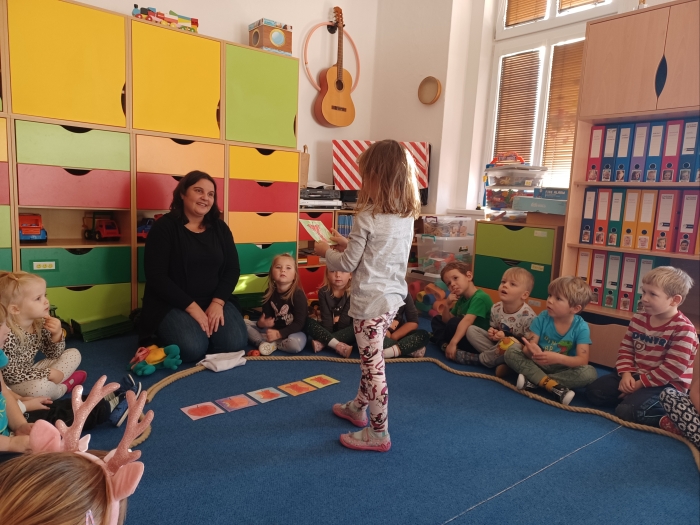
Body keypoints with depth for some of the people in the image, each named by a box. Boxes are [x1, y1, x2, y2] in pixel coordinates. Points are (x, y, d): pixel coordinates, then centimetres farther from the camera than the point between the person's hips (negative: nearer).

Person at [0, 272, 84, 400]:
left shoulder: (40, 323, -7)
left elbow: (53, 355, 3)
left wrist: (57, 334, -17)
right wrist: (48, 374, -22)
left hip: (31, 373, 8)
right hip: (13, 385, -8)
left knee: (73, 354, 9)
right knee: (40, 386, -37)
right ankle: (65, 386, -4)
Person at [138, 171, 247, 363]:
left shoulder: (220, 228, 7)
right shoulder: (164, 226, -7)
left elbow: (233, 269, 5)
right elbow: (156, 276, -13)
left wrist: (217, 302, -12)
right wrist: (191, 306, -19)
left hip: (214, 302, 4)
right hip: (172, 304, -3)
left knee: (234, 344, -19)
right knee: (192, 348, -27)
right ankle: (161, 336, 7)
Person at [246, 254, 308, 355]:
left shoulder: (298, 295, -20)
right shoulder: (270, 292, -3)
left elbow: (299, 323, -22)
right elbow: (266, 315, 4)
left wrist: (279, 334, -28)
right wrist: (261, 323, -20)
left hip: (293, 331, -5)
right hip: (273, 328, 6)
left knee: (295, 344, -39)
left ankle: (271, 344, -12)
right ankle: (264, 343, -20)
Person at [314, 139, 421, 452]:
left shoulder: (367, 217, -19)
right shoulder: (407, 215, 4)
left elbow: (347, 264, -11)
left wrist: (325, 252, 7)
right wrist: (349, 243, 17)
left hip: (371, 301, -8)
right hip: (394, 297, 8)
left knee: (373, 365, 3)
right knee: (370, 358, 24)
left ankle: (379, 434, 15)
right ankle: (358, 407, 43)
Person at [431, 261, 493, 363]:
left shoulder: (480, 297, -21)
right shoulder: (461, 299, 7)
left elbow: (467, 321, -33)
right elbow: (446, 320, 11)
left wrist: (453, 343, -41)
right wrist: (448, 305, -8)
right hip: (464, 336, 9)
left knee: (454, 323, -29)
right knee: (437, 320, 10)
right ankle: (446, 345, -12)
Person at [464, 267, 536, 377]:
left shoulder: (528, 316, -22)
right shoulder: (496, 308, -5)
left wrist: (506, 336, -26)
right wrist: (492, 332, -13)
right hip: (499, 345, 6)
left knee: (515, 346, -41)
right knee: (471, 329, -7)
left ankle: (480, 359, -17)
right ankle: (499, 359, -19)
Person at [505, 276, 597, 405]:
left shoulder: (581, 327, -15)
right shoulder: (542, 318, -11)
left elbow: (583, 360, -22)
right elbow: (529, 347, -14)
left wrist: (558, 358, -40)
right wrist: (532, 351, -40)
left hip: (563, 369, -1)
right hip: (539, 364, 1)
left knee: (590, 373, -30)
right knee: (511, 352, -22)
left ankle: (534, 381, -26)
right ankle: (554, 386, -32)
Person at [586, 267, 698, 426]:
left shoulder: (683, 329, -17)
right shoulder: (638, 319, 3)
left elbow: (674, 368, -21)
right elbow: (625, 349, 7)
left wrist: (641, 383, -19)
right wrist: (626, 373, -10)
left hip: (667, 384, -7)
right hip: (635, 375, 7)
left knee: (626, 411, -26)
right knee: (594, 391, -4)